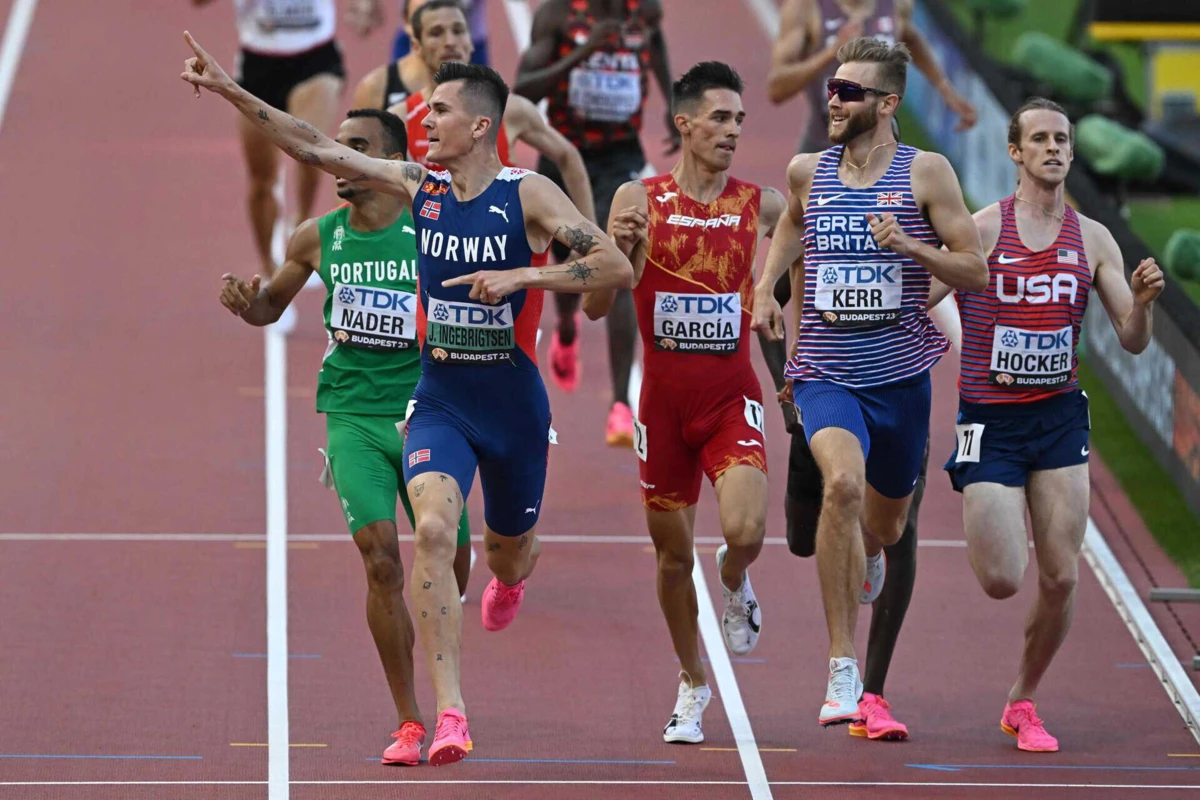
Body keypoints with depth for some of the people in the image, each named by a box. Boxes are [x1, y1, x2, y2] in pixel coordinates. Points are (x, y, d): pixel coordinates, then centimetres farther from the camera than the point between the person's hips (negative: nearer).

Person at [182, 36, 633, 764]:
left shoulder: (528, 196, -13)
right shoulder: (420, 186, -1)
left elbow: (617, 267, -20)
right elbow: (318, 150, 1)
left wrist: (520, 276, -28)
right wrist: (230, 91, -4)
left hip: (514, 404, -2)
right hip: (440, 398, 2)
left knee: (509, 553, 18)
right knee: (433, 528, -23)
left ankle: (512, 576, 61)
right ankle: (450, 714, -26)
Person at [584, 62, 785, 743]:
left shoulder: (762, 206, 0)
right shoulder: (639, 200, -2)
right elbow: (596, 307, -2)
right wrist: (618, 251, -20)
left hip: (732, 398, -1)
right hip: (664, 399, 1)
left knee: (745, 531, -23)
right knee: (674, 553, 8)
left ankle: (736, 587, 14)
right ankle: (694, 684, 29)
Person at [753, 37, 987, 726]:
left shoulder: (925, 172, -5)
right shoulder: (808, 172, 3)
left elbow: (976, 272, -4)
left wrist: (910, 246, -20)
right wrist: (767, 286, 13)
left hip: (899, 373, 0)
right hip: (825, 372, 0)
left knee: (885, 526, 17)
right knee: (842, 482, -29)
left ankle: (865, 555, 60)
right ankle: (842, 669, -26)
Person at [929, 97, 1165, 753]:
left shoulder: (1092, 239, 5)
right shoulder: (982, 229, -5)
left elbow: (1133, 340, 5)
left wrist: (1143, 299, -14)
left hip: (1058, 420, 3)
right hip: (990, 421, -3)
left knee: (1060, 578, -3)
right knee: (1001, 581, -11)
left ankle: (1022, 701, 17)